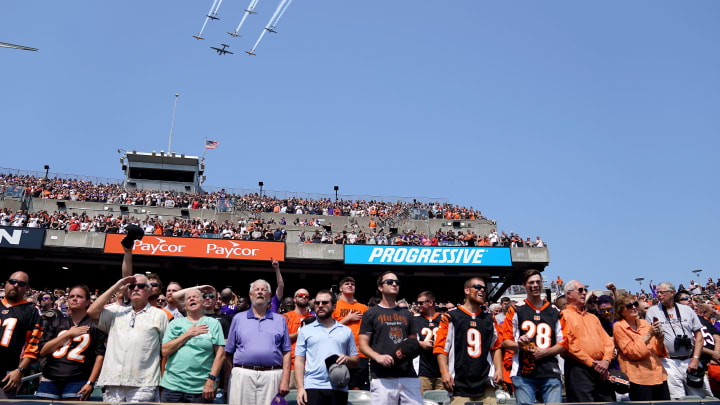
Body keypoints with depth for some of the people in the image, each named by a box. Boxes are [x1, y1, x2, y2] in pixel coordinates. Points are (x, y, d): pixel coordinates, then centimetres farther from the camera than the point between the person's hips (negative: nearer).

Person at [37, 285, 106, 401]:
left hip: (78, 381, -3)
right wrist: (68, 334, -3)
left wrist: (90, 383, -10)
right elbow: (42, 351, 6)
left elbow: (100, 356, -2)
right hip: (50, 380, 3)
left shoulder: (95, 324, 4)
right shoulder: (56, 321, 15)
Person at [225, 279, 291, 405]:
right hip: (243, 376, 0)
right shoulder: (238, 319, 14)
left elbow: (286, 352, 6)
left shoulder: (280, 320, 12)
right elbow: (228, 352, 13)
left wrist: (285, 380, -4)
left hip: (272, 377, 0)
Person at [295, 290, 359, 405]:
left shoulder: (346, 331, 15)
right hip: (312, 387, -1)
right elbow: (299, 361, 6)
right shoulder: (305, 330, 11)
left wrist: (347, 359, -7)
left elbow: (355, 360, 15)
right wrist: (300, 388, -5)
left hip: (339, 388, 1)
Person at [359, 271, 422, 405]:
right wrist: (378, 357, -15)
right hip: (382, 377, -3)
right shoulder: (371, 314, 8)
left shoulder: (406, 313, 21)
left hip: (408, 375, 4)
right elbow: (363, 345, 3)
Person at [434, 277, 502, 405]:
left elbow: (496, 346, 21)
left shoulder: (489, 319, 15)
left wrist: (499, 369, 9)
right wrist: (444, 372, -11)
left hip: (486, 385, 4)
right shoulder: (451, 317, 0)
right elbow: (441, 348, -2)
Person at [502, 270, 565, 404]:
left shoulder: (555, 312, 13)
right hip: (523, 374, -1)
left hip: (550, 373, 2)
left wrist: (544, 352, -5)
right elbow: (505, 341, 6)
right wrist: (518, 344, -15)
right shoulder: (515, 310, 8)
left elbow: (563, 345, 12)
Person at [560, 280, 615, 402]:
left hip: (601, 370, 7)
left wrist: (606, 361, -4)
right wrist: (592, 363, -11)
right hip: (579, 370, -7)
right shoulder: (565, 316, -2)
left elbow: (608, 342, 15)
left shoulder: (593, 317, 23)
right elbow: (569, 346, -12)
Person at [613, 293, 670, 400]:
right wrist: (649, 335, -12)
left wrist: (660, 340, -4)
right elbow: (632, 353, -10)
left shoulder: (644, 323, 13)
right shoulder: (618, 326, -2)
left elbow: (659, 352, 16)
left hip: (660, 376, 5)